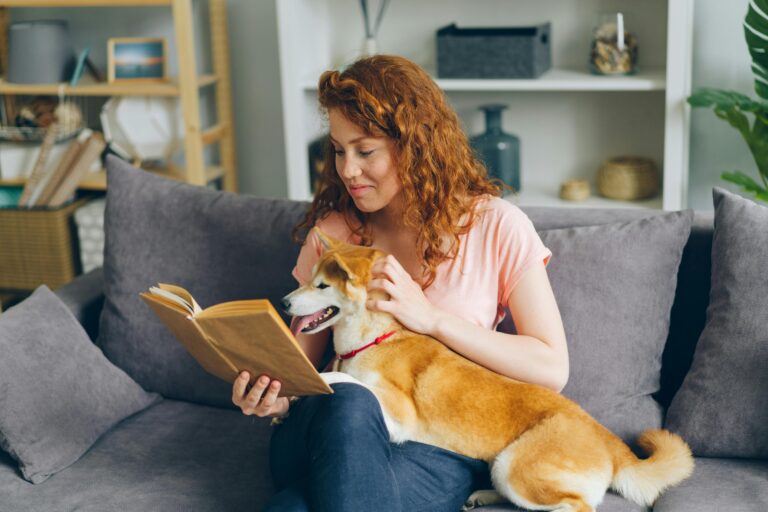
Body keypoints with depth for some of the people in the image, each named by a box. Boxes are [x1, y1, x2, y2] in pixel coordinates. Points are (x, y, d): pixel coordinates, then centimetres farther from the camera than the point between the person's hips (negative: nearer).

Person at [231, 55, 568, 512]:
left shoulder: (496, 227, 0)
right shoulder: (332, 230, 10)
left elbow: (552, 370, -5)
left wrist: (431, 318, -13)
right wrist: (274, 396, -13)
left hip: (441, 445, -3)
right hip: (334, 431, 3)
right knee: (347, 403, -36)